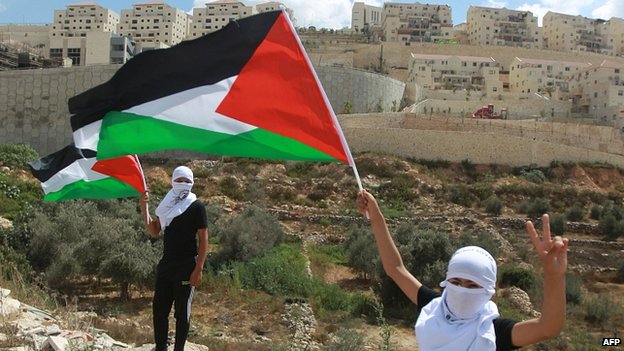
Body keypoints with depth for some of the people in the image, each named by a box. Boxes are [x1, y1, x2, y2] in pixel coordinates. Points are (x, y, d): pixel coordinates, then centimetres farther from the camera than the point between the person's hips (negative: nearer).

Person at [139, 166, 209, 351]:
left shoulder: (196, 207, -6)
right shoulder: (167, 205, 12)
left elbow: (203, 240, -9)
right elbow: (154, 232, 12)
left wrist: (198, 270, -16)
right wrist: (144, 208, 0)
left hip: (185, 266, -6)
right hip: (166, 264, 6)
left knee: (182, 312, 3)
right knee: (159, 309, 9)